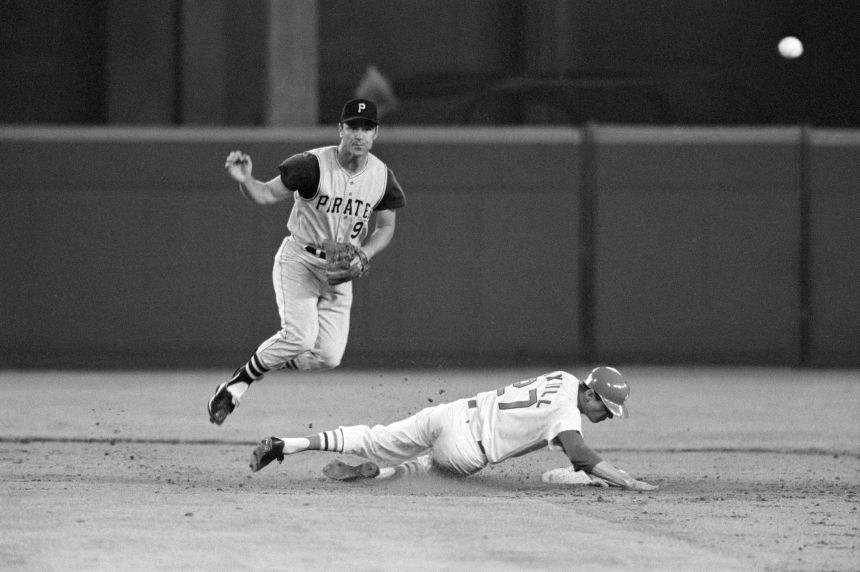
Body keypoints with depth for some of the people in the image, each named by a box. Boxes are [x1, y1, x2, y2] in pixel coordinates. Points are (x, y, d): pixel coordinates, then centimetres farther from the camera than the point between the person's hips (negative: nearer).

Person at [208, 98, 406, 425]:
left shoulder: (382, 176, -2)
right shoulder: (313, 165, -16)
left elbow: (386, 227, 9)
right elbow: (267, 195, -19)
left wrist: (363, 257, -9)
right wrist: (244, 180, -41)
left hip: (340, 271, 5)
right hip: (299, 260, -5)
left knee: (328, 356, -6)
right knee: (300, 336, -26)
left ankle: (243, 381, 13)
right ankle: (238, 381, -4)